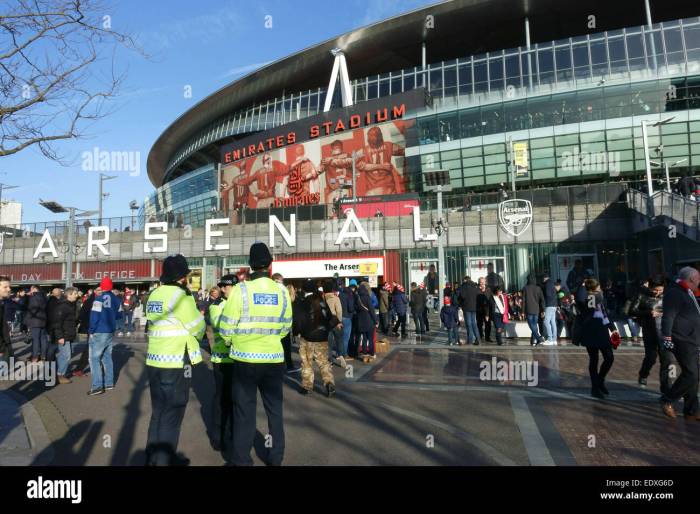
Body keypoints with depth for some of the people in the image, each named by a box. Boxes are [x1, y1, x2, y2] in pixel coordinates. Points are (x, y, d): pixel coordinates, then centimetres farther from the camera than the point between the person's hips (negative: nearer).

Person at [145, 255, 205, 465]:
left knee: (158, 412, 20)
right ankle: (164, 460, 12)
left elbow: (162, 322, 10)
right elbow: (197, 327, -11)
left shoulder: (154, 295, 8)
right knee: (172, 415, 4)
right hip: (175, 363, -8)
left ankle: (153, 457, 31)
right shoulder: (180, 296, -16)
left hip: (154, 361, 8)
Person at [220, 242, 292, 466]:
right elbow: (285, 327, 6)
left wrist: (232, 341, 14)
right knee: (274, 409, 17)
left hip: (246, 358, -2)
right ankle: (276, 458, 28)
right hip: (274, 359, 3)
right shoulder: (282, 291, -3)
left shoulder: (240, 289, -12)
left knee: (245, 411, 10)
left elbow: (227, 327, -7)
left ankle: (242, 460, 20)